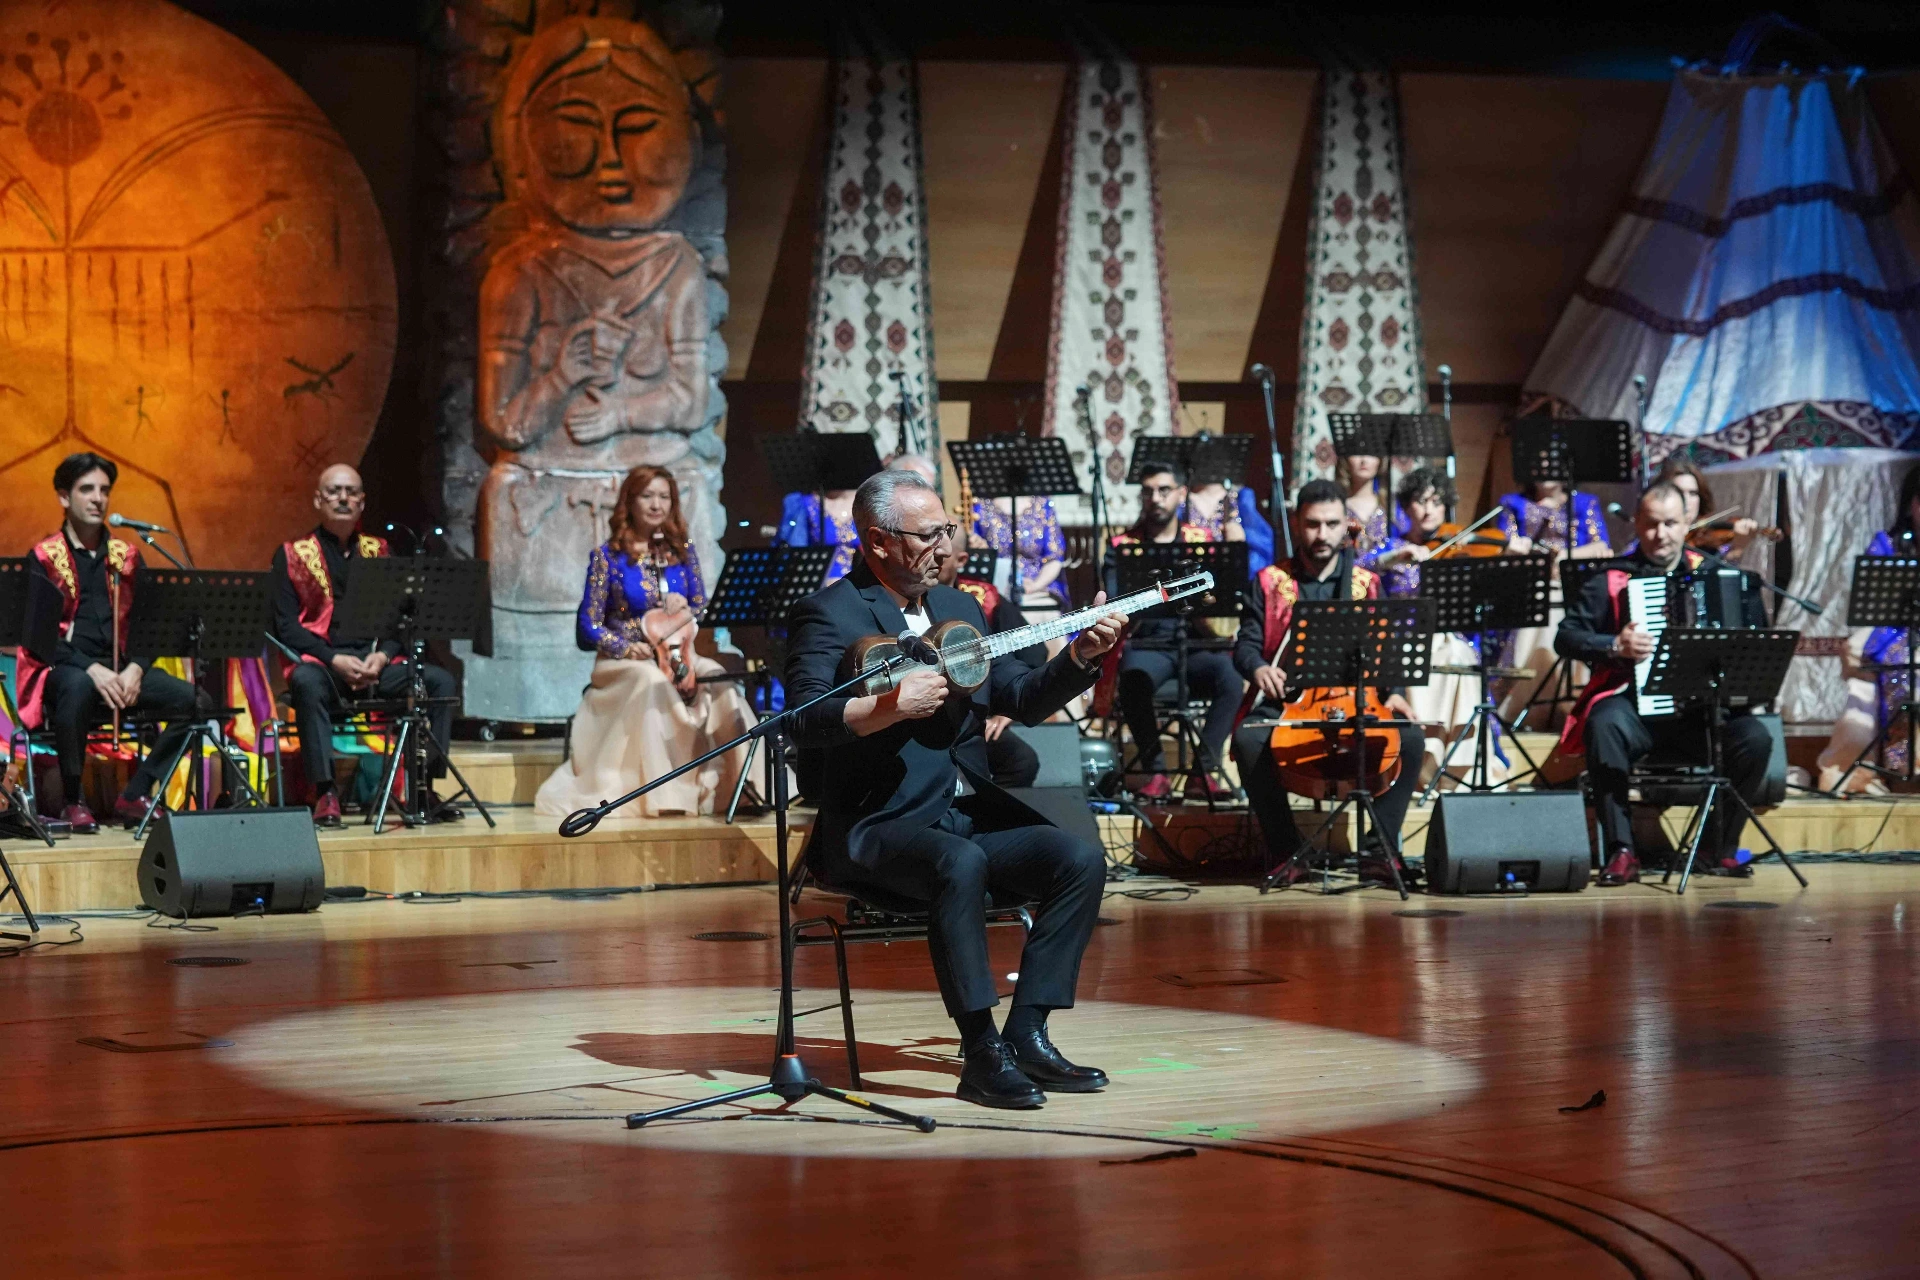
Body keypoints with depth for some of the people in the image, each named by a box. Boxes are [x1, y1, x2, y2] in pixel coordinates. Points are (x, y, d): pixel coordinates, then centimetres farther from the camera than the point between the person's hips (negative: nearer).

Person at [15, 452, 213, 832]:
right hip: (60, 669, -4)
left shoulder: (127, 556, 15)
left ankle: (134, 796, -7)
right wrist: (92, 670, -21)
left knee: (197, 702, -17)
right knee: (78, 687, -41)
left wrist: (136, 669, -9)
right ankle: (73, 801, -22)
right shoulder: (43, 558, 2)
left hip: (122, 669, 5)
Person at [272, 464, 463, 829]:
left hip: (376, 664, 4)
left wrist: (382, 655, -9)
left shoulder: (378, 552, 17)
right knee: (308, 683, -39)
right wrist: (335, 660, -17)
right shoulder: (292, 556, 6)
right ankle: (325, 793, -37)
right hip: (319, 661, -4)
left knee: (440, 681, -20)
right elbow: (285, 625, -3)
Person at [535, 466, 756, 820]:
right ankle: (661, 797, -40)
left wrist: (684, 609, -9)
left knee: (720, 680, -31)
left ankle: (737, 784, -30)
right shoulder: (607, 556, 3)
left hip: (678, 655, 3)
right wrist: (626, 647, -19)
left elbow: (704, 612, 14)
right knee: (653, 680, -39)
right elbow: (587, 629, -1)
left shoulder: (683, 552, 14)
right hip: (623, 662, -3)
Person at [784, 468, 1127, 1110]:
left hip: (969, 811, 7)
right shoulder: (829, 614, -6)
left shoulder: (959, 608, 17)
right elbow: (806, 719, -21)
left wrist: (1083, 654, -4)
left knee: (1081, 859, -14)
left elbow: (1023, 700, 12)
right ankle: (982, 1053, -30)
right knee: (962, 864, -36)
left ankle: (1026, 1033, -10)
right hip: (878, 826, -7)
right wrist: (892, 706, -34)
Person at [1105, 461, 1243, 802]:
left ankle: (1203, 772, -23)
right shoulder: (1124, 546, 8)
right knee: (1134, 679, -35)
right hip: (1147, 647, -1)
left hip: (1196, 646, 1)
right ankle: (1155, 772, -22)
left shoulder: (1201, 540, 12)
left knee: (1230, 675, -30)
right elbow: (1115, 607, -3)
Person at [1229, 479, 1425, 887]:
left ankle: (1379, 851, -19)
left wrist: (1390, 691, -11)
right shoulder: (1269, 582, 11)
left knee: (1409, 737, -28)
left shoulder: (1368, 584, 15)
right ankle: (1286, 853, -22)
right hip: (1285, 703, -1)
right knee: (1249, 739, -34)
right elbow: (1246, 646, 4)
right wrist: (1258, 667, -20)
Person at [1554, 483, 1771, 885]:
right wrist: (1615, 645, -17)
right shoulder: (1612, 581, 7)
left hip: (1701, 707, 2)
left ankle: (1719, 847, -5)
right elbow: (1566, 636, 0)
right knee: (1605, 726, -35)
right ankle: (1621, 851, -28)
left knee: (1755, 738, -25)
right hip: (1634, 704, -2)